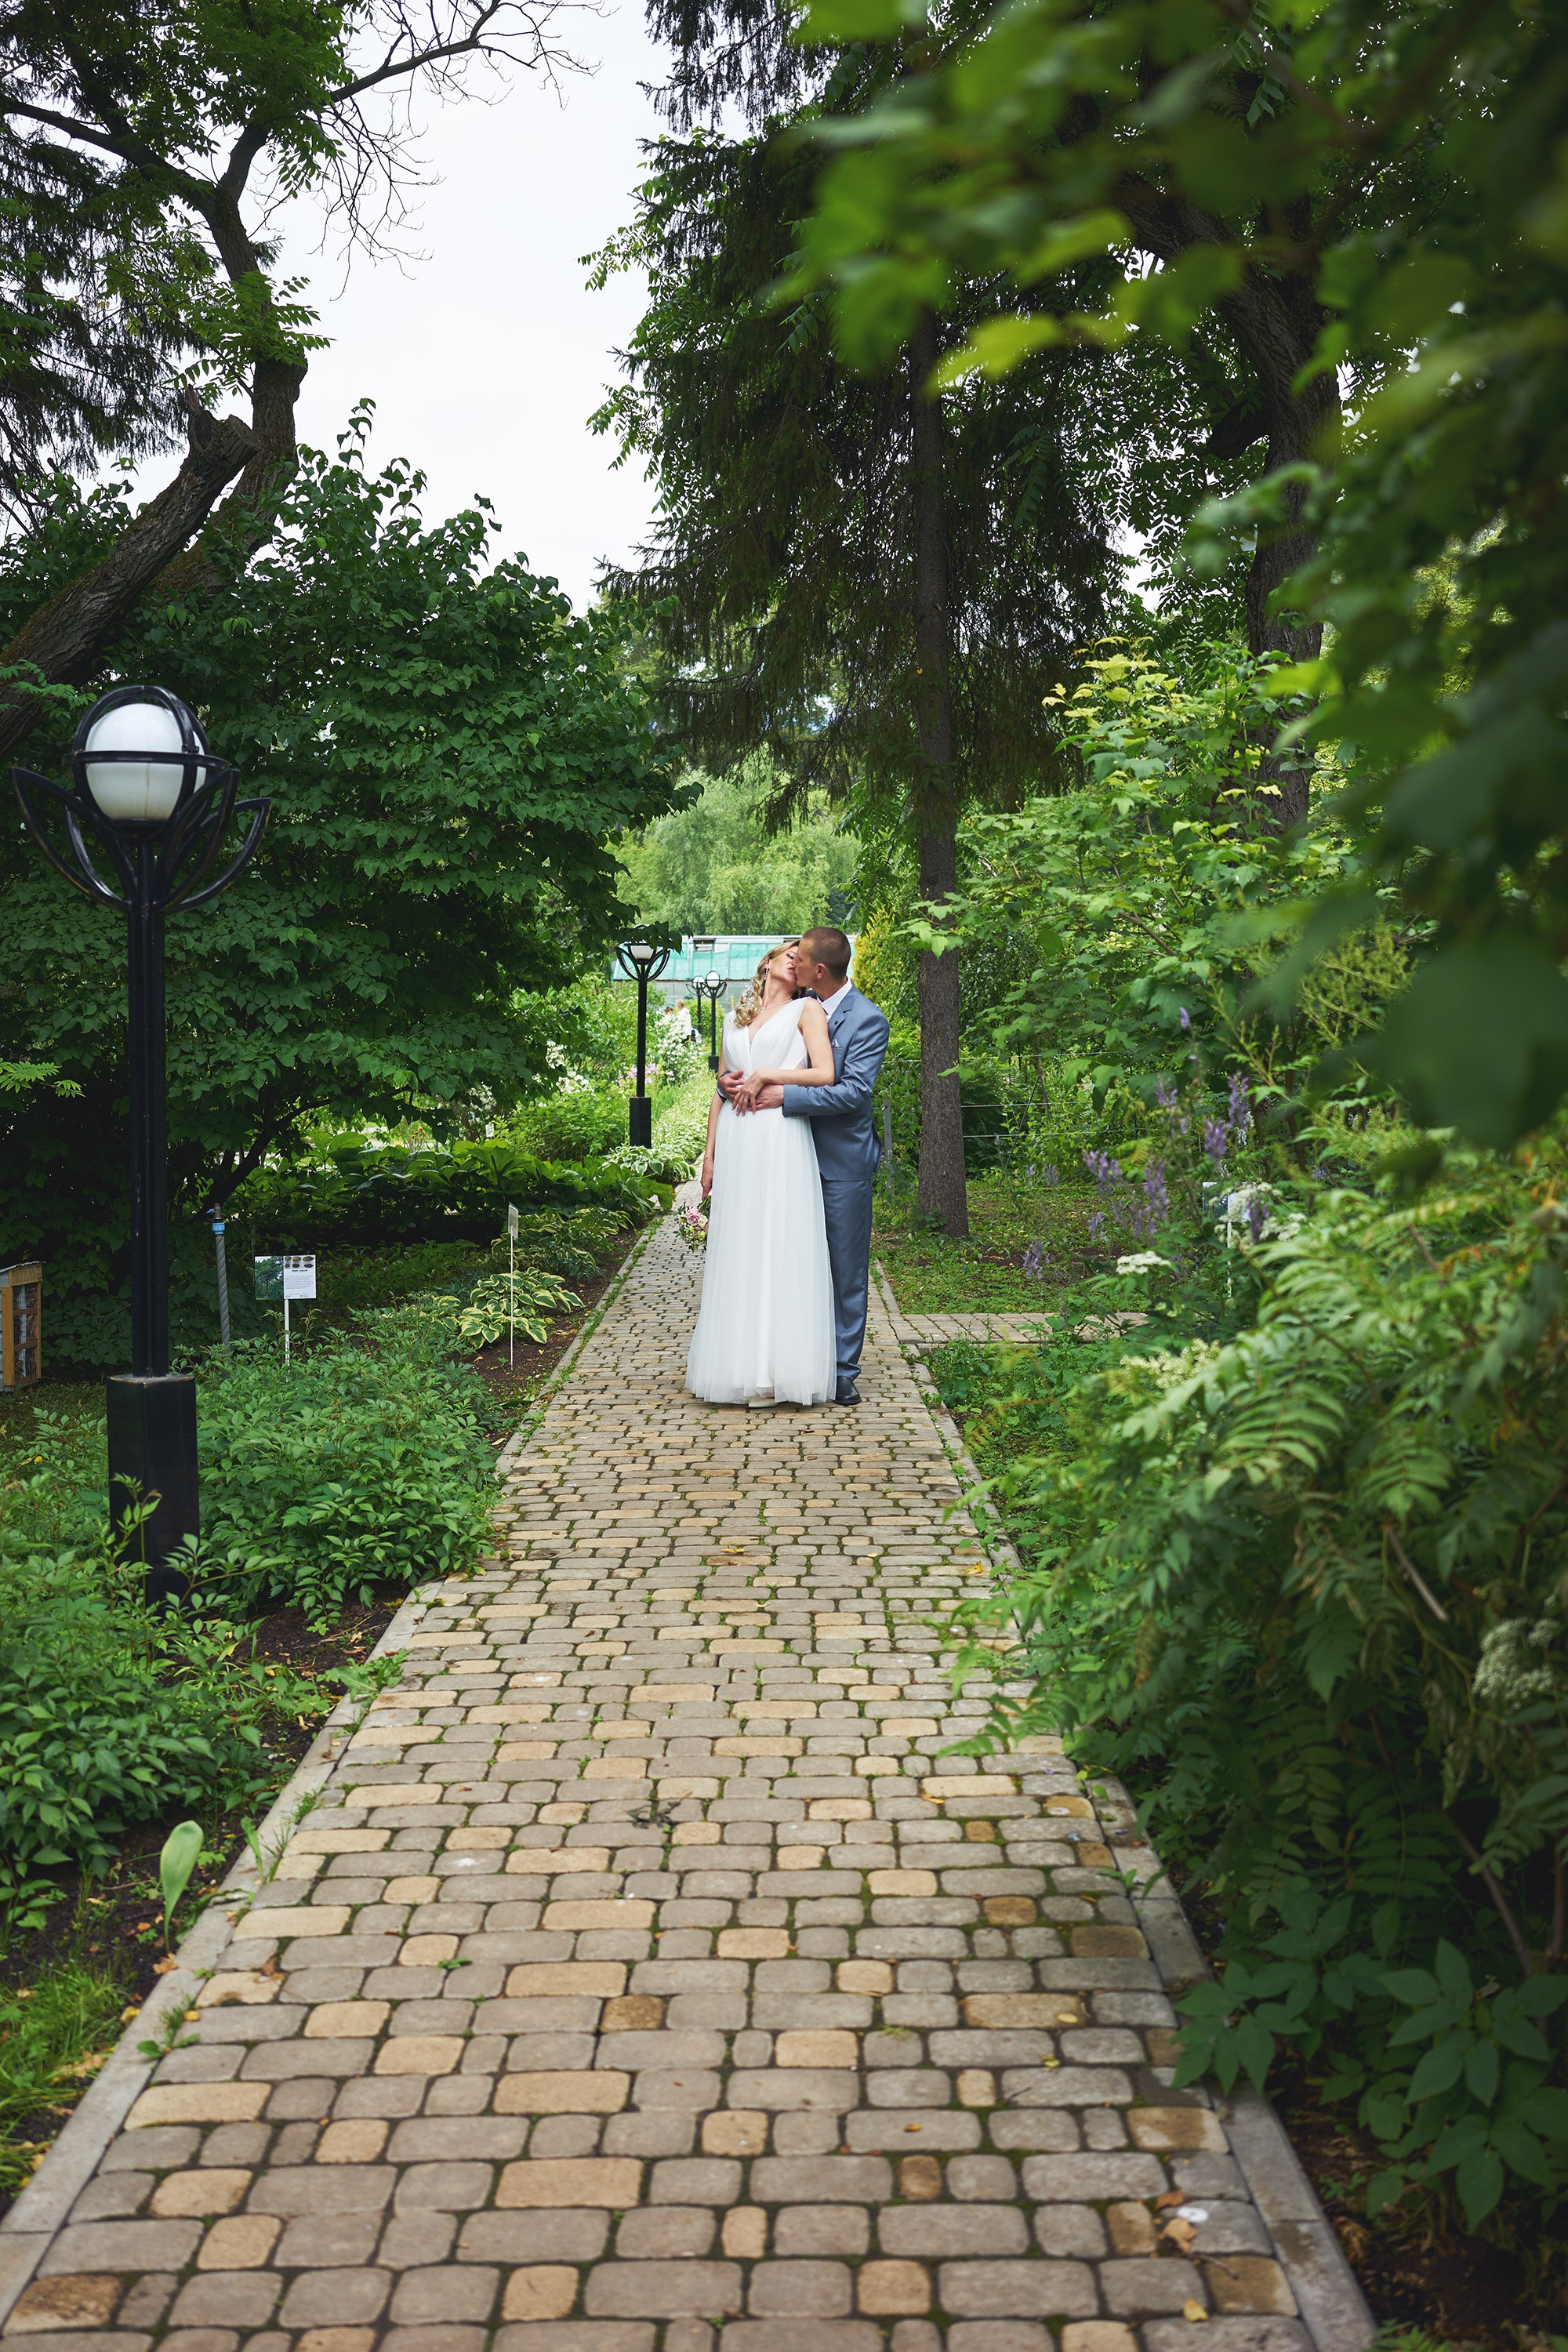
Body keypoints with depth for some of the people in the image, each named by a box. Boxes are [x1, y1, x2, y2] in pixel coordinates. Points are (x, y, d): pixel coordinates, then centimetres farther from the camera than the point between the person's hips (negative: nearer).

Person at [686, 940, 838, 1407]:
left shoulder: (806, 1010, 7)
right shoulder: (734, 1019, 20)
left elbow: (824, 1074, -5)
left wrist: (764, 1076, -6)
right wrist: (710, 1152, 14)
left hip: (782, 1140, -4)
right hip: (735, 1142, 4)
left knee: (782, 1246, -6)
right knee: (737, 1250, 3)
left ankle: (780, 1368, -4)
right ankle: (740, 1364, 7)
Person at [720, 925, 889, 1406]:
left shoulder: (868, 1020, -11)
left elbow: (854, 1092, -20)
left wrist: (784, 1093, -21)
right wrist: (731, 1080, -7)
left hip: (843, 1164, -6)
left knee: (846, 1271, 2)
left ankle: (842, 1370, 10)